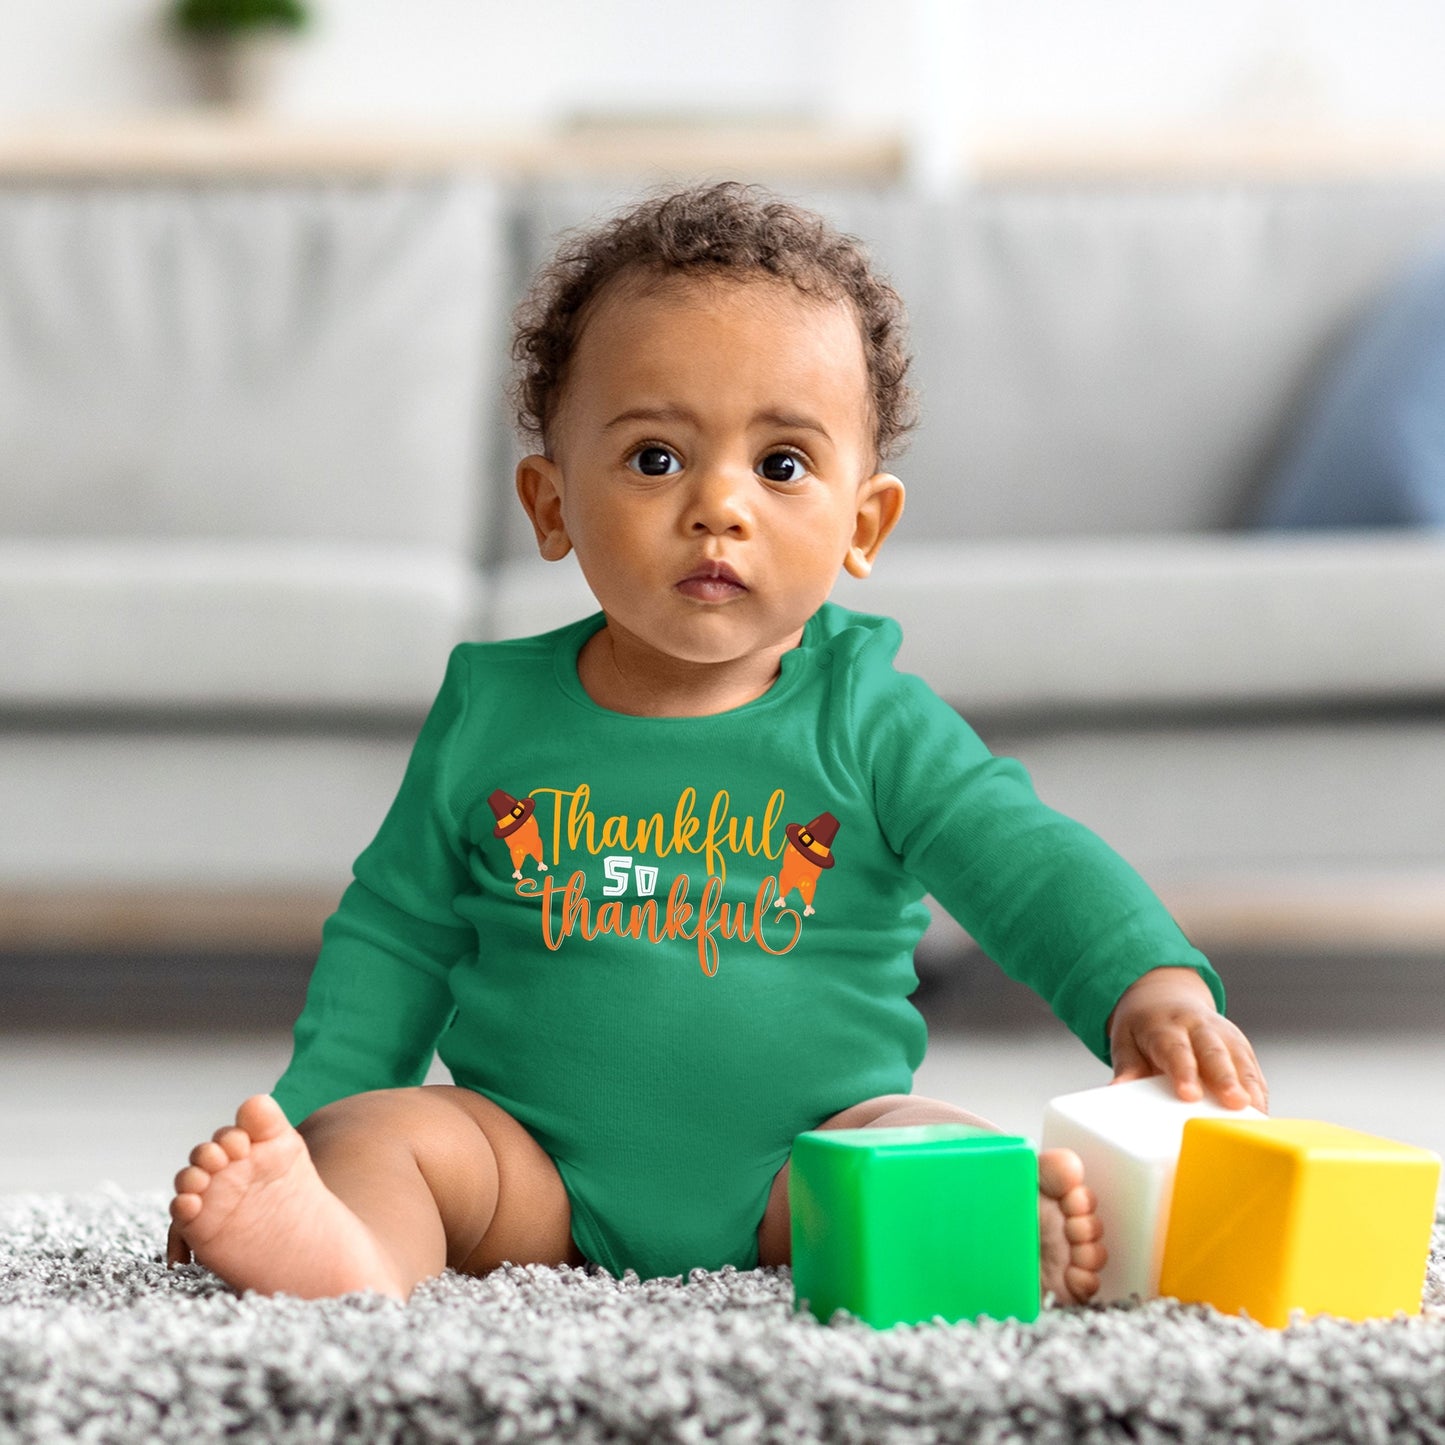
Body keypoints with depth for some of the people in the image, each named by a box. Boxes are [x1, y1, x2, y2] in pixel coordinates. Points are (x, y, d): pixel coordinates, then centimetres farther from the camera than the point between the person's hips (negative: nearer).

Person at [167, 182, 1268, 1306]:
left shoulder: (871, 721, 0)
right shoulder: (493, 716, 6)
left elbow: (1031, 866, -7)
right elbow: (397, 936, 14)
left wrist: (1154, 988, -27)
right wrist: (300, 1121, 5)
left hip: (798, 1169, -1)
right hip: (540, 1184, 1)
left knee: (934, 1147, -27)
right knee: (376, 1131, -22)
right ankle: (353, 1250, -52)